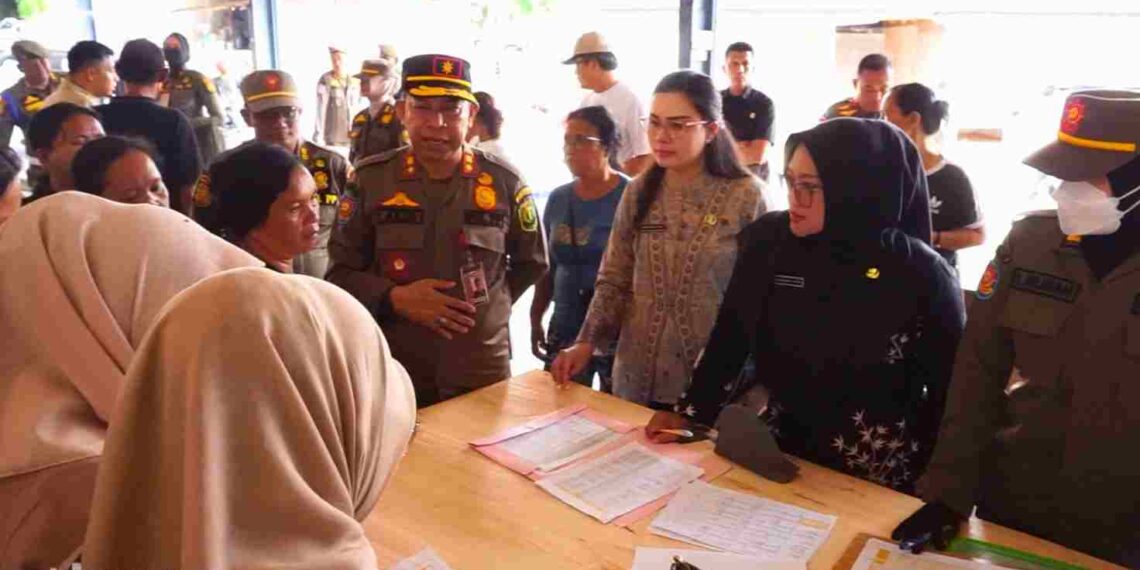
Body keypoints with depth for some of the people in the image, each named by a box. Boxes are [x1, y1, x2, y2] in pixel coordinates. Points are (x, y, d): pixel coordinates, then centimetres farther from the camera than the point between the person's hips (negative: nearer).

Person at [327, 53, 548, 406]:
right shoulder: (370, 179, -5)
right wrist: (395, 298, -16)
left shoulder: (504, 182, -3)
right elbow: (340, 273, 0)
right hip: (391, 369, 0)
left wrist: (488, 307, 1)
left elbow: (531, 263, 11)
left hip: (482, 370, 1)